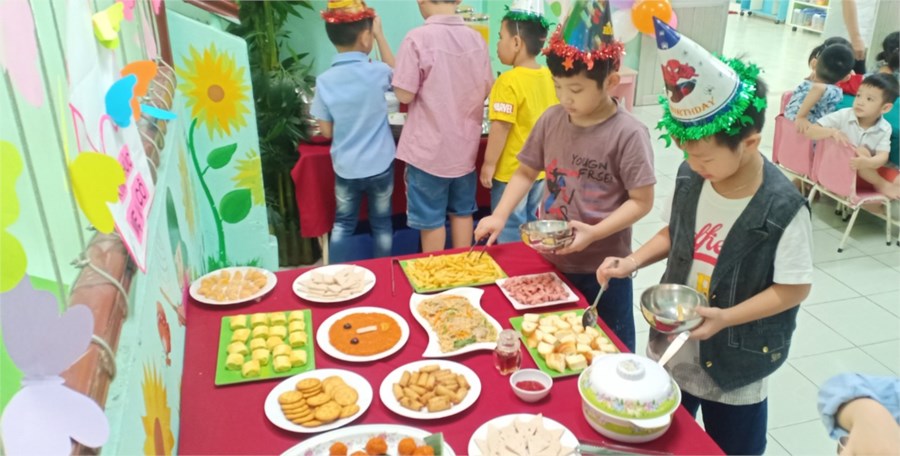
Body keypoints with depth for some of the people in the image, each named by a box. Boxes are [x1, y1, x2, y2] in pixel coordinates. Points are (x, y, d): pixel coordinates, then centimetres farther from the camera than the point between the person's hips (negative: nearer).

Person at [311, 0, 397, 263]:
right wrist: (380, 35, 10)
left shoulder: (324, 80, -9)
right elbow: (395, 73, 12)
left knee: (343, 224, 16)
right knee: (381, 223, 15)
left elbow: (326, 131, -3)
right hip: (380, 165, -1)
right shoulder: (376, 72, -13)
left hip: (345, 167, 1)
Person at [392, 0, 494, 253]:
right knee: (462, 212, 17)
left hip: (429, 148, -5)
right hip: (465, 145, 5)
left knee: (431, 219, 8)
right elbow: (487, 89, 9)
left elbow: (405, 94, -14)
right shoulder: (476, 38, 0)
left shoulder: (417, 38, -17)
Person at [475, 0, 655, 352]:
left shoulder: (628, 134, -17)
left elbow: (642, 201, -15)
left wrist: (594, 233, -26)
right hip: (551, 260, 5)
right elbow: (526, 172, 8)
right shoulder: (551, 120, -3)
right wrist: (500, 215, -6)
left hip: (603, 267, -4)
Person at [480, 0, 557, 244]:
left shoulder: (509, 81, -21)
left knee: (510, 229, 6)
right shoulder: (549, 77, 2)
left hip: (512, 171, -7)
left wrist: (489, 164, -13)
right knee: (529, 222, 21)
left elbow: (501, 127, -22)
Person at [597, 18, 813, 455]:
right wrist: (632, 262, -9)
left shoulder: (783, 209, -25)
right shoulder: (689, 177, -10)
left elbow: (794, 287, -17)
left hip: (734, 359, -4)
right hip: (671, 345, 5)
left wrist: (724, 317, -28)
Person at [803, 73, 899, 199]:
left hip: (870, 169, 3)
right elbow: (809, 131, -23)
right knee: (861, 151, -30)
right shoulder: (843, 116, -17)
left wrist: (867, 162, -46)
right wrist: (832, 132, -42)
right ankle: (882, 185, -11)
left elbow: (883, 156, -22)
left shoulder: (884, 128, -9)